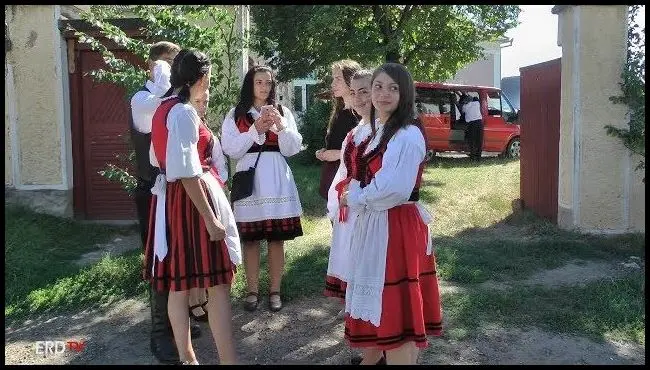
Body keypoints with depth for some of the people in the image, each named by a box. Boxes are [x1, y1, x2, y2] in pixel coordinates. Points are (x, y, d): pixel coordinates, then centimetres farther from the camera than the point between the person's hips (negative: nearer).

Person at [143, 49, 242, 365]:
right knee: (218, 284, -4)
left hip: (169, 197, 10)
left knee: (178, 283, 13)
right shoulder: (184, 113, -16)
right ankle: (227, 360, 1)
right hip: (192, 199, -10)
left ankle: (186, 357, 24)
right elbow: (188, 173, -22)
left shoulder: (163, 108, 12)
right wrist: (210, 218, -21)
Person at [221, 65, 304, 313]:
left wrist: (280, 125, -10)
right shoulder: (236, 114, 7)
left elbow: (293, 149, 5)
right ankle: (252, 290, 15)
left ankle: (275, 290, 14)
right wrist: (256, 129, -11)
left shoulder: (282, 112, 12)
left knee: (277, 237, 2)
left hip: (276, 178, 1)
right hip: (249, 177, -1)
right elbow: (231, 150, -3)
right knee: (250, 238, 2)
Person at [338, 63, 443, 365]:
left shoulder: (408, 135, -17)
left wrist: (354, 198, -10)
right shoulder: (377, 129, 12)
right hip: (372, 225, 9)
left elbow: (393, 190, -24)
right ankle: (372, 357, 38)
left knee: (395, 306, 1)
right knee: (376, 300, 21)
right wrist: (355, 192, 3)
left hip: (395, 227, -9)